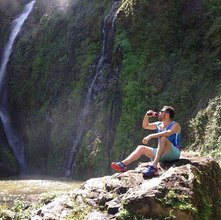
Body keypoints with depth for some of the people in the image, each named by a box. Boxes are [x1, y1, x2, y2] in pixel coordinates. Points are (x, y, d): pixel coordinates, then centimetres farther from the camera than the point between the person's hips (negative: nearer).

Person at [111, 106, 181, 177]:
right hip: (162, 155, 8)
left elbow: (168, 133, -29)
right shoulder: (159, 125, 16)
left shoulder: (175, 125, -8)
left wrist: (150, 136, -36)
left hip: (174, 153, -8)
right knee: (141, 148, 1)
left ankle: (154, 166, -46)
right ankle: (123, 164, -14)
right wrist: (146, 116, 7)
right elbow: (145, 126, 27)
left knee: (163, 138, -34)